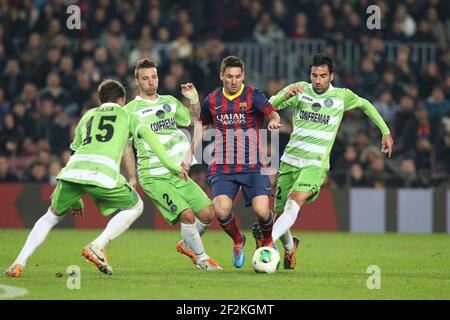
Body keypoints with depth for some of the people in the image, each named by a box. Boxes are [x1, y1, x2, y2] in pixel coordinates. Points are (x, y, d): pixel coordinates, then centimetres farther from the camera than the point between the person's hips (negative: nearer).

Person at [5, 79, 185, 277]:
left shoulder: (87, 116, 36)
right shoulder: (126, 115, 26)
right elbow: (147, 134, 7)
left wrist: (76, 200, 43)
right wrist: (172, 167, 9)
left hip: (71, 172, 4)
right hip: (103, 175, -4)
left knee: (52, 216, 25)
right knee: (135, 207, 21)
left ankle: (19, 264, 13)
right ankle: (97, 247, 4)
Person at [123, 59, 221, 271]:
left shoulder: (170, 102, 14)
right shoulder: (130, 111, -1)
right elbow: (126, 148, 1)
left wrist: (194, 100, 2)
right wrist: (132, 179, -5)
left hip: (177, 173, 5)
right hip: (153, 176, -5)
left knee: (207, 213, -4)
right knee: (187, 214, -20)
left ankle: (187, 245, 24)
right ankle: (201, 258, 0)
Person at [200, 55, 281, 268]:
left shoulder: (253, 96, -4)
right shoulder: (212, 101, 5)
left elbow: (272, 113, -22)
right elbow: (203, 127, 22)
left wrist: (274, 121, -46)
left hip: (252, 167, -2)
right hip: (222, 168, 2)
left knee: (261, 211, -17)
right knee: (221, 210, -20)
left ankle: (268, 242, 19)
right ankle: (238, 242, 14)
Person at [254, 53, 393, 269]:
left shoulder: (341, 96, 3)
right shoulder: (299, 90, 1)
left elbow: (365, 105, 22)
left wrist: (386, 132, 21)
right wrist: (285, 96, -32)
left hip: (316, 164, -2)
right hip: (290, 160, 2)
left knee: (295, 201, -27)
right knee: (280, 213, 5)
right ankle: (289, 247, 36)